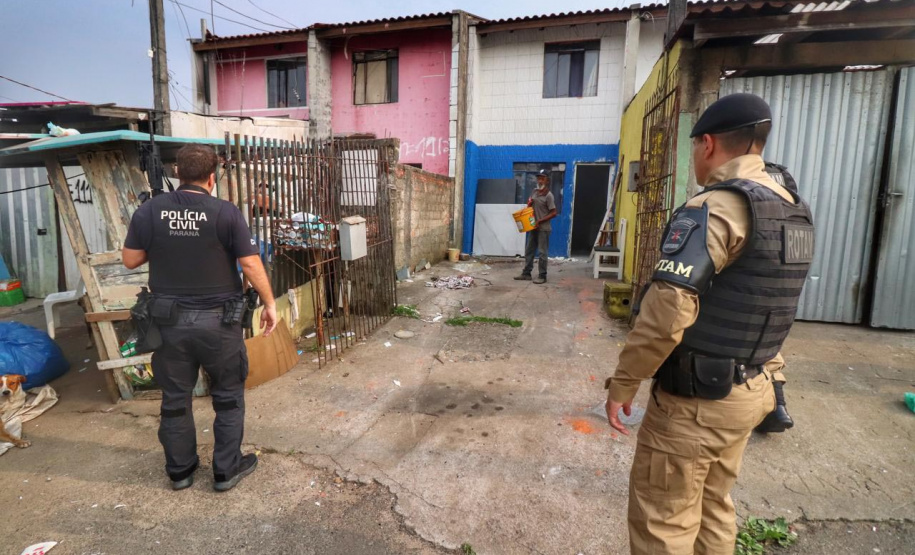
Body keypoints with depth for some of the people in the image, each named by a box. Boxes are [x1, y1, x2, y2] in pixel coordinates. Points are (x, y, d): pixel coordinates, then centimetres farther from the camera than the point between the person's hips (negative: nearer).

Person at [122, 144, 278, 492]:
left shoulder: (149, 211, -3)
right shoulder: (226, 212, -12)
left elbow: (130, 260, 5)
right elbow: (251, 265, -11)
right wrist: (269, 303, 0)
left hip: (169, 318, 3)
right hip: (217, 319, -3)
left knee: (175, 397, 17)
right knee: (228, 395, 13)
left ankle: (179, 470, 33)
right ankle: (226, 469, 23)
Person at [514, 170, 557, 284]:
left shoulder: (548, 196, -13)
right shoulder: (534, 192, 9)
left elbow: (553, 213, -15)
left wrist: (540, 221, -18)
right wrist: (529, 204, 0)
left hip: (543, 228, -8)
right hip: (533, 227, 8)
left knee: (543, 252, -1)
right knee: (529, 250, 11)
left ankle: (542, 276, 5)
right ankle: (526, 273, 20)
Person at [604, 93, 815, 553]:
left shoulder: (716, 207, -20)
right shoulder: (794, 211, 9)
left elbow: (667, 311, -28)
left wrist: (622, 383, -17)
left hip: (694, 398, -9)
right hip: (749, 391, 9)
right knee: (713, 507, 23)